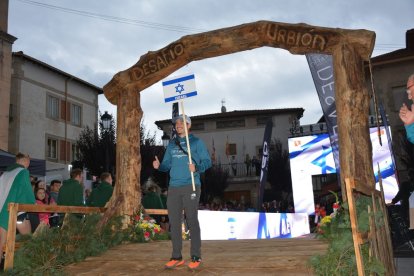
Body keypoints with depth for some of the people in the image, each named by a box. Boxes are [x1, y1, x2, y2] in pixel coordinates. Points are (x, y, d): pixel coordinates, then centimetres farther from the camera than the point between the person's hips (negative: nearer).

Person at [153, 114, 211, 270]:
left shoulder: (196, 142, 2)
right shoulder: (171, 144, 17)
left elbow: (207, 161, -4)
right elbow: (167, 164, 15)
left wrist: (196, 168, -23)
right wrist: (159, 166, -7)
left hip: (191, 186, -5)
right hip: (174, 187, 5)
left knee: (192, 221, -3)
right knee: (174, 222, 6)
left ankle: (196, 257, 5)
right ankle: (177, 257, 15)